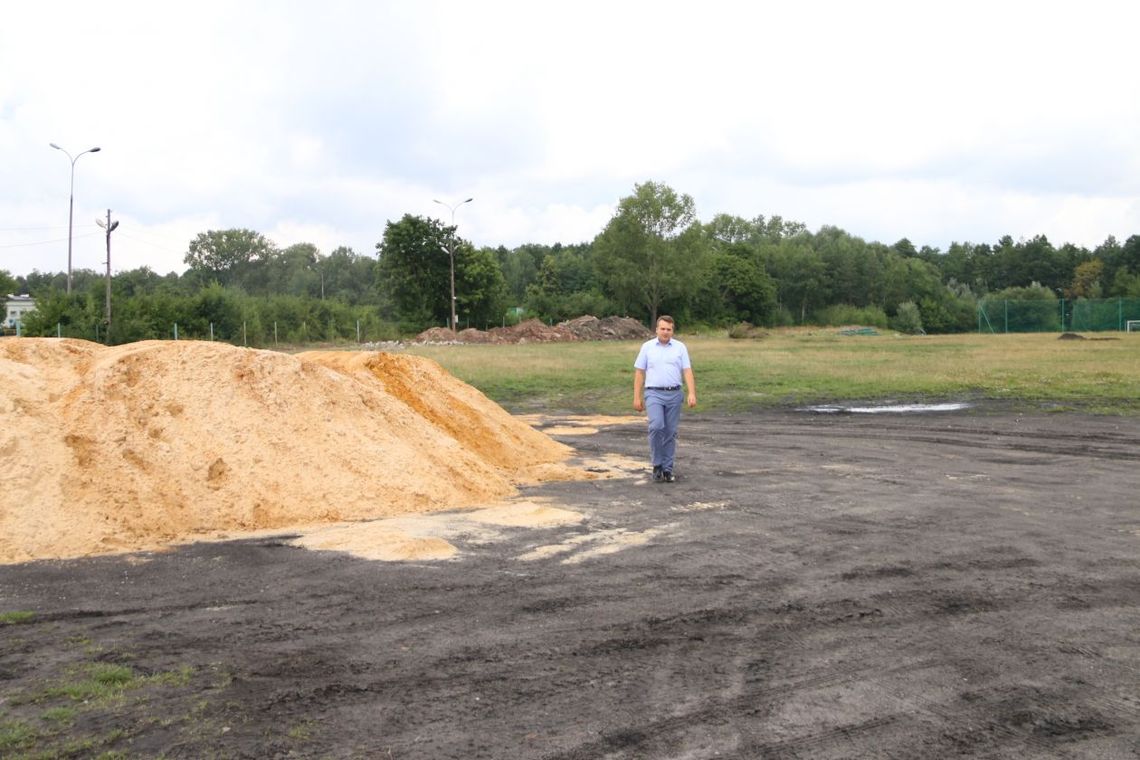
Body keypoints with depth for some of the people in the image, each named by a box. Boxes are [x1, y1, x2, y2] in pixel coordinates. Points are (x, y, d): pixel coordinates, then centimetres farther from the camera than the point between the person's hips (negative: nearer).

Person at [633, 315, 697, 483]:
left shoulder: (680, 347, 6)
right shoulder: (647, 347, 4)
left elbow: (687, 371, 0)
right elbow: (639, 373, 5)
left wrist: (692, 393, -13)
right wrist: (637, 397, 0)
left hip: (674, 395, 2)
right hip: (654, 394, -2)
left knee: (670, 432, 4)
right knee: (656, 427, -19)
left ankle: (667, 468, 13)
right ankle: (657, 465, -5)